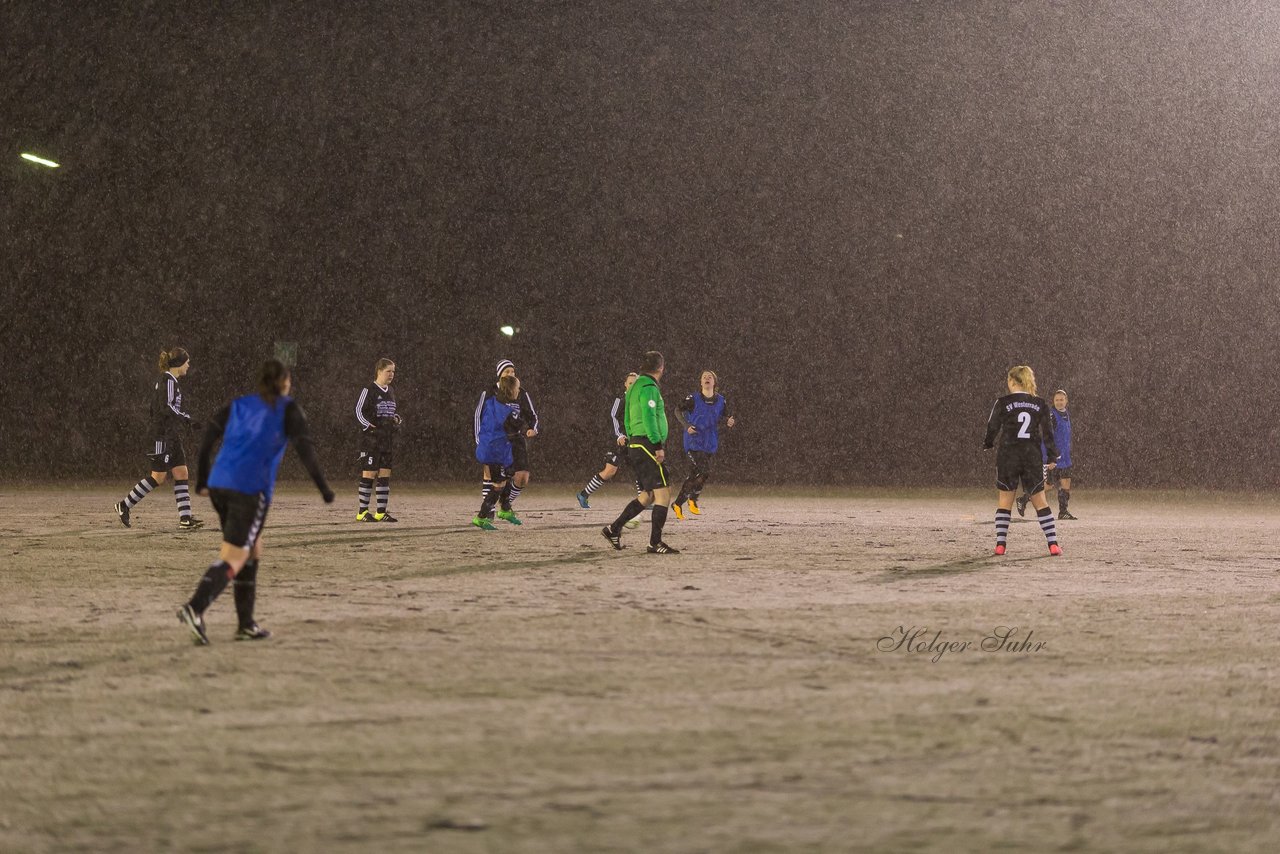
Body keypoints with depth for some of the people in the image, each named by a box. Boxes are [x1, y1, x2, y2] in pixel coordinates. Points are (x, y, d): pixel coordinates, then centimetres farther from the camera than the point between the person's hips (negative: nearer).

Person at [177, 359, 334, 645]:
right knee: (233, 559, -7)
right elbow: (304, 449, -3)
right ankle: (195, 609, -29)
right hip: (252, 490, -6)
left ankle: (246, 624, 19)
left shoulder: (238, 405, 19)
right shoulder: (288, 409, 7)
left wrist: (202, 480, 14)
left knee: (253, 549, 19)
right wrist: (323, 487, 2)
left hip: (219, 485, 6)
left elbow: (207, 438, 10)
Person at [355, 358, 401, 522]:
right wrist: (370, 427, -18)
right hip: (371, 439, -7)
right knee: (369, 474, -6)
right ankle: (362, 512, -1)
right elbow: (358, 412, -9)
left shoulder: (390, 392, 15)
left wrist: (396, 420, 6)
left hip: (388, 439, 7)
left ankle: (381, 512, 9)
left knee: (385, 475, 5)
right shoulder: (368, 390, -7)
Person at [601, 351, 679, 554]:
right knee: (663, 493, -8)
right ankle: (655, 543, -7)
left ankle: (614, 529, 15)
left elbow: (628, 421, 22)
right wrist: (658, 445, -21)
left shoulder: (635, 387, 18)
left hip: (635, 444, 10)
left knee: (648, 495, 15)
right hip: (648, 445, -10)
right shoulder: (649, 387, -11)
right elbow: (649, 417, -20)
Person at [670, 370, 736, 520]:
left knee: (694, 475, 8)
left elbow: (726, 416, 14)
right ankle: (693, 500, 2)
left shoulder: (720, 401, 3)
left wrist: (729, 423, -10)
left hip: (709, 444, 5)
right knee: (705, 472, -18)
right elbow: (678, 410, 4)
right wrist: (686, 425, -11)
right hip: (694, 443, -5)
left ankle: (677, 504, 21)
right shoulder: (693, 399, -8)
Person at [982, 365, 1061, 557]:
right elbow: (1047, 432, 3)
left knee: (1004, 501, 8)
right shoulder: (1040, 404, 3)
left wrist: (987, 444, 21)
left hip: (1007, 456, -2)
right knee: (1040, 501, 9)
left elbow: (992, 427, 1)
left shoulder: (1003, 403, -5)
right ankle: (1053, 544, 3)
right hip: (1032, 457, 2)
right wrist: (1053, 456, 12)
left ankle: (1000, 544, 1)